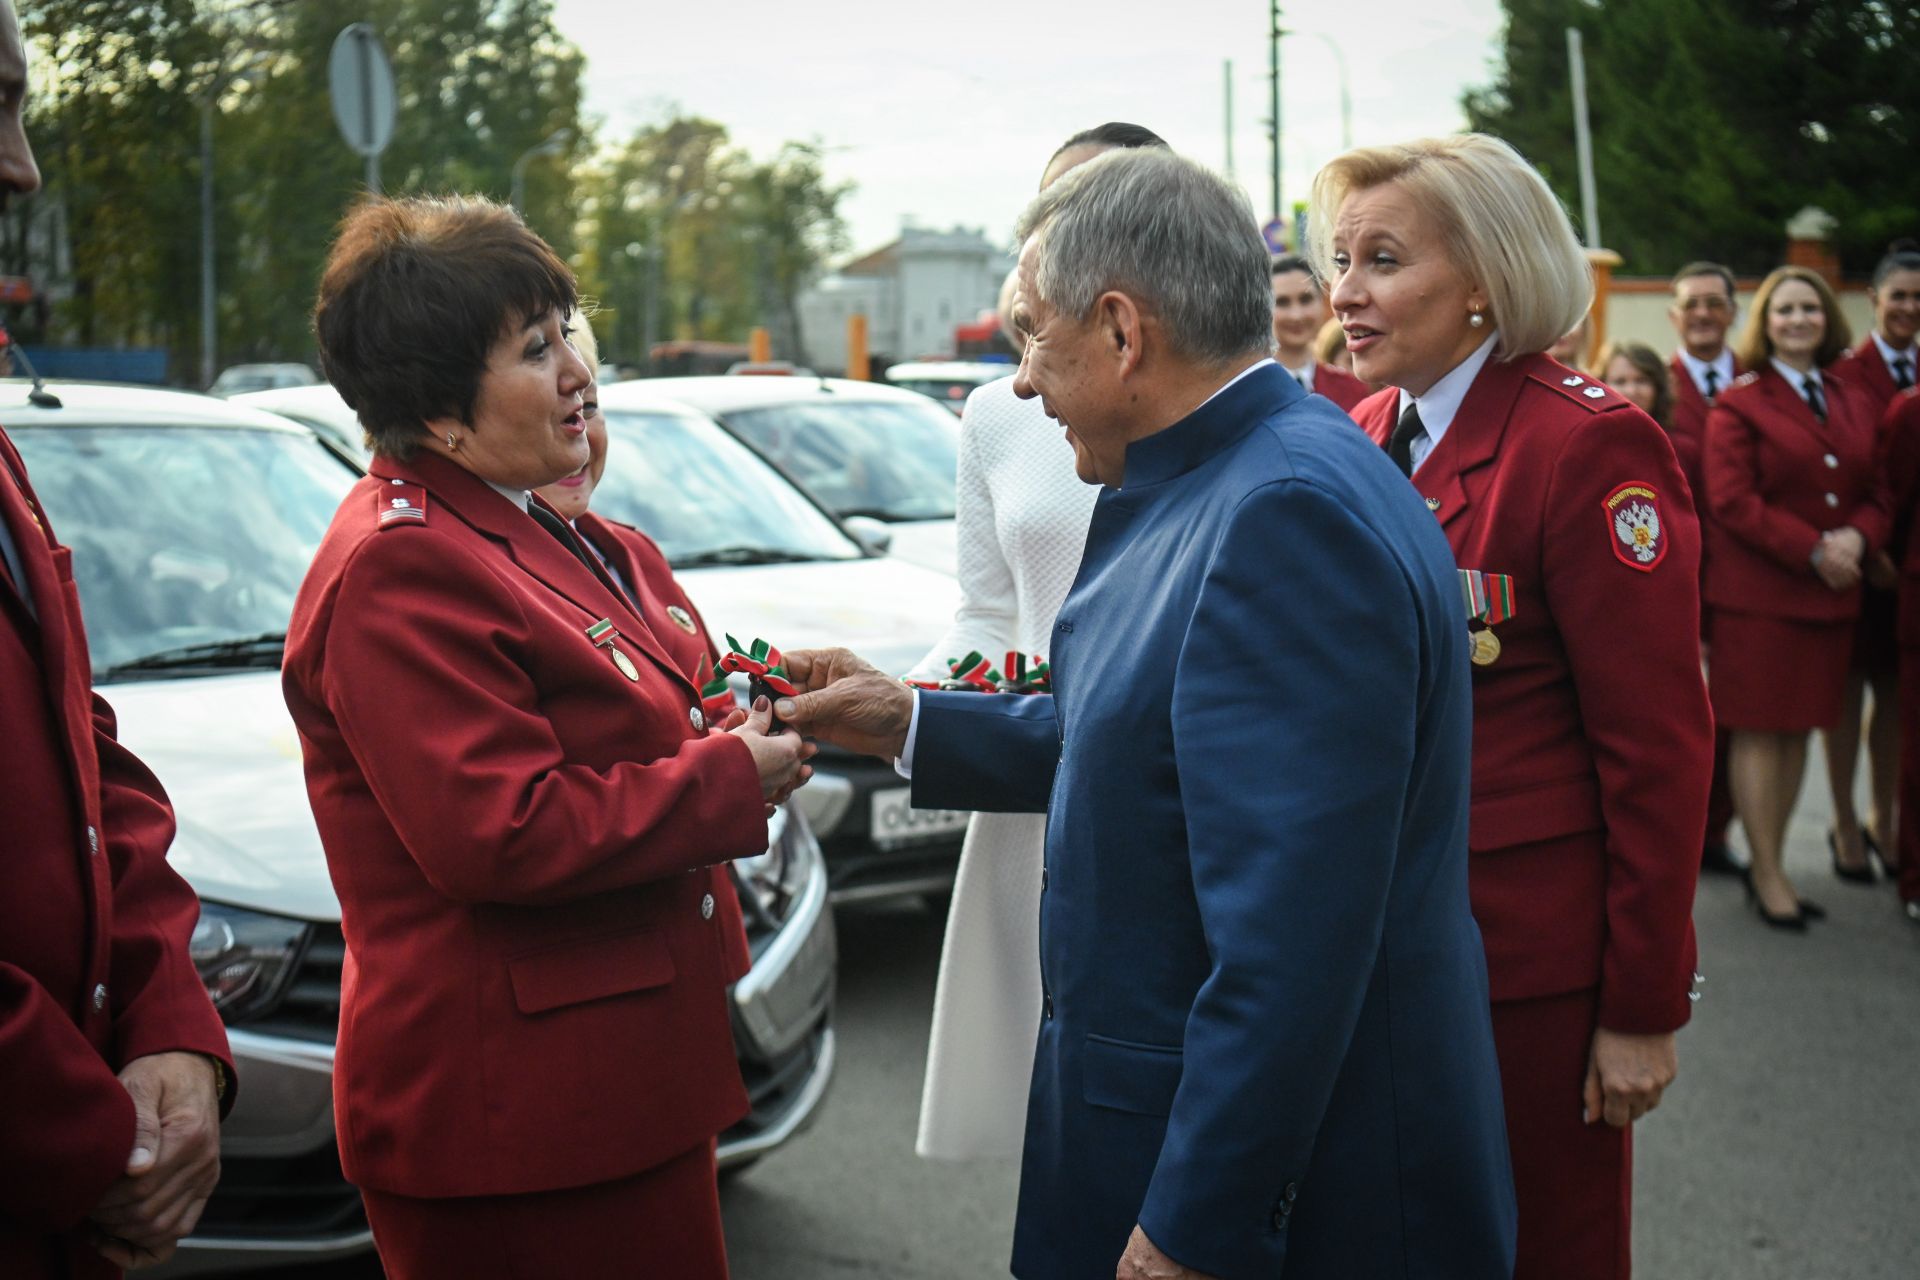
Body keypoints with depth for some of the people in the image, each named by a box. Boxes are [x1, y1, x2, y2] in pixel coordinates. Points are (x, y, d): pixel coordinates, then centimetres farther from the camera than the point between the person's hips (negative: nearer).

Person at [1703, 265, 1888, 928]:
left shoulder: (1854, 406, 15)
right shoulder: (1738, 405, -3)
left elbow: (1876, 493, 14)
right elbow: (1732, 501, -12)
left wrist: (1857, 538, -9)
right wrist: (1813, 550, -17)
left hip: (1831, 595, 5)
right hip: (1758, 593, -5)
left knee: (1798, 730, 8)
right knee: (1759, 733, -3)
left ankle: (1770, 865, 17)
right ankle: (1768, 875, 5)